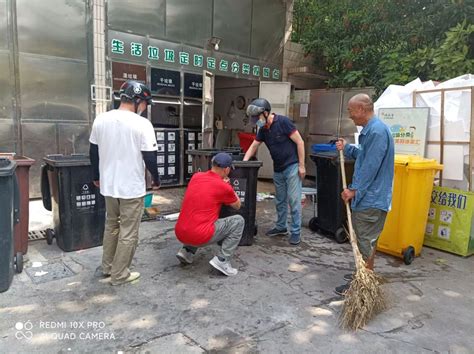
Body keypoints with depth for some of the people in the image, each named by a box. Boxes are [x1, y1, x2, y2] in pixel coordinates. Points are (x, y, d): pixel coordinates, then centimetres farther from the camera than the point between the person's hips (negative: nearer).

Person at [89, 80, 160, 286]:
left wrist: (97, 177, 23)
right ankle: (119, 275, 17)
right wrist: (156, 179, 2)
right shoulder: (142, 124, -16)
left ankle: (107, 266, 34)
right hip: (132, 188, -6)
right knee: (128, 232, 7)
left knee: (111, 226, 23)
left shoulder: (100, 120, 1)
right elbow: (149, 158, -15)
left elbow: (93, 152, 10)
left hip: (108, 185, 6)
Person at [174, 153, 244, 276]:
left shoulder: (196, 176, 9)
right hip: (200, 237, -7)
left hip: (180, 234, 7)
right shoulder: (224, 187, -7)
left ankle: (187, 251, 21)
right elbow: (237, 206, 13)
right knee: (239, 221, 6)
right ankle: (222, 260, -1)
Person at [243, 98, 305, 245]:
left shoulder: (283, 122, -16)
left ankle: (296, 231, 5)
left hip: (292, 166, -7)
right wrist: (244, 162, 0)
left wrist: (301, 166, -14)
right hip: (278, 169, 7)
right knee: (280, 200, 15)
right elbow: (254, 146, 14)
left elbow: (300, 142, -14)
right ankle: (281, 227, 28)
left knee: (294, 200, -4)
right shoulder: (263, 129, 5)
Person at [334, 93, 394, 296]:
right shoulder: (370, 129, 13)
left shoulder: (377, 131, -21)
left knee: (365, 241, -1)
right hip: (369, 196, 10)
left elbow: (370, 166, -24)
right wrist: (346, 148, 11)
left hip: (371, 198, -10)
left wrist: (354, 189, -20)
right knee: (367, 240, 20)